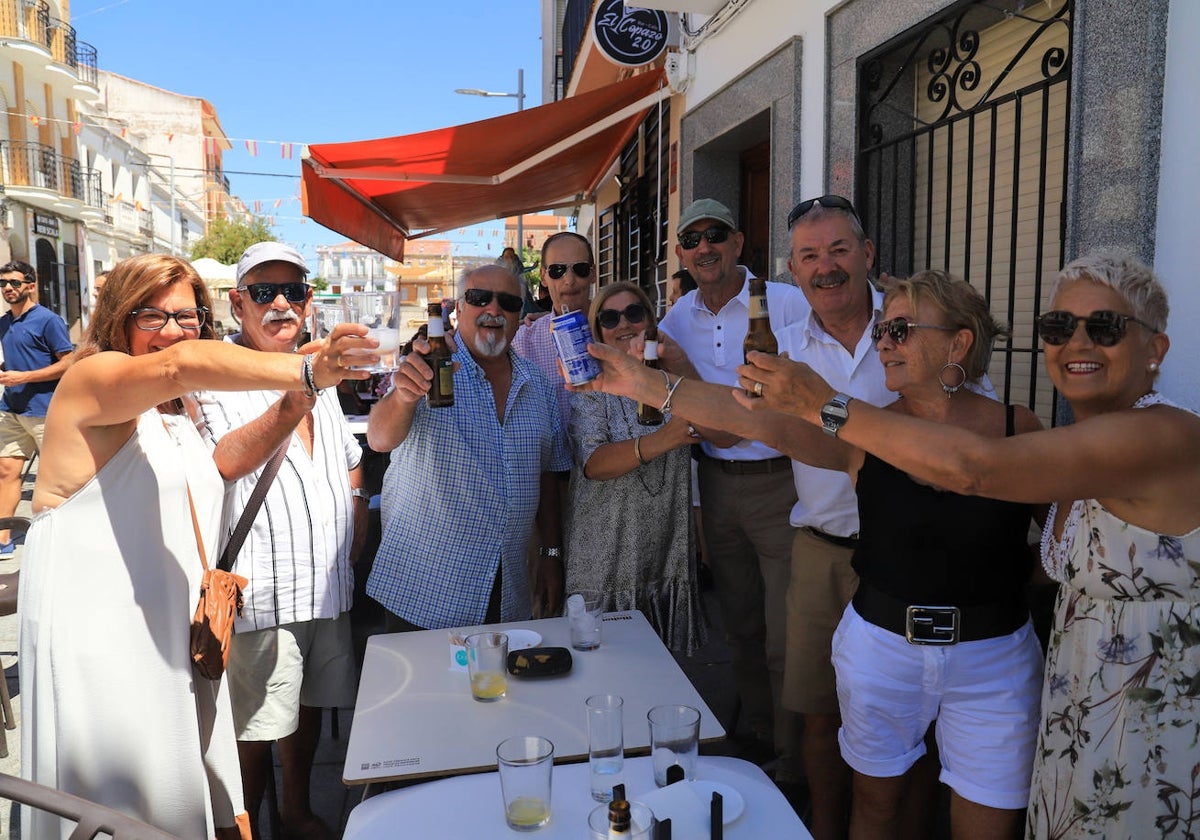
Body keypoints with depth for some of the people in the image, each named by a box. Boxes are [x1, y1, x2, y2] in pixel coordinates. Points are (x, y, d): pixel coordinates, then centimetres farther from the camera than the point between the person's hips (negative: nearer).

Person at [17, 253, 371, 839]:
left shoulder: (181, 417, 17)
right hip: (94, 633, -7)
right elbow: (180, 366, -32)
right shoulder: (92, 378, -10)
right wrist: (307, 372, -44)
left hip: (177, 635, 8)